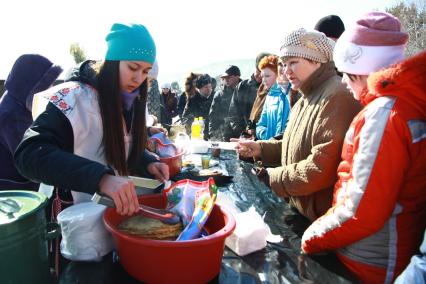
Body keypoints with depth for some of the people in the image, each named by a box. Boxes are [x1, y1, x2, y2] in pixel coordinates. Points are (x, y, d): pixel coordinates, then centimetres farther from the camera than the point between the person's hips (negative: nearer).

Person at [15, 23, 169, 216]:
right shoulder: (75, 97, -18)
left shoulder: (130, 100, 2)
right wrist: (101, 177, -41)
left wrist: (148, 164, -7)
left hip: (114, 208, 5)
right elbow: (30, 154, -29)